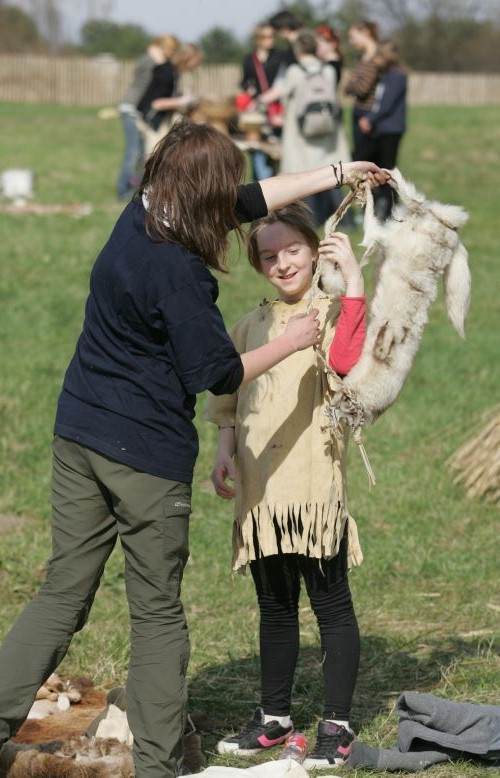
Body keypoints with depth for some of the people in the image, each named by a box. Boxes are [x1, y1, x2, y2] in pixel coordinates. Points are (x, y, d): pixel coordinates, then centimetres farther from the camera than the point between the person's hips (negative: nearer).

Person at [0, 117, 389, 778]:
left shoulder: (140, 215, 4)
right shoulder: (179, 271, -20)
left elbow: (251, 201, 16)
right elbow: (219, 374, -13)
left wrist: (338, 172, 23)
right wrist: (291, 341, 2)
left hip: (79, 435, 7)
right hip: (148, 455, -7)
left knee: (63, 594, 11)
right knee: (157, 613, 4)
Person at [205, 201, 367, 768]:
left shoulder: (332, 311, -5)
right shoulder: (253, 324, 14)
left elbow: (345, 362, -27)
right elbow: (228, 396, 19)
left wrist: (353, 282, -29)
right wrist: (225, 449, 3)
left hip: (314, 486, -6)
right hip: (260, 488, 6)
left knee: (330, 604, -1)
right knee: (274, 606, 15)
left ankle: (336, 726, 5)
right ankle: (274, 716, 25)